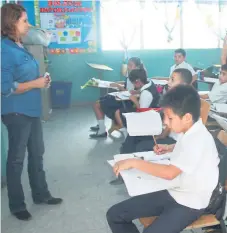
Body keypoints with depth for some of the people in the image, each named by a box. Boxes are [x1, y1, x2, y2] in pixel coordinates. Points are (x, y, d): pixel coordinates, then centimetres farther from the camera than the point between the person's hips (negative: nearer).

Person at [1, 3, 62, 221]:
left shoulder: (20, 47, 11)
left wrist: (41, 80, 4)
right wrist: (36, 83, -15)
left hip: (31, 109, 9)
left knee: (37, 154, 18)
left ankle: (41, 194, 35)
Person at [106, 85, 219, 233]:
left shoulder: (198, 139, -25)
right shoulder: (190, 132, 3)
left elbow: (169, 173, -31)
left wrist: (134, 162, -24)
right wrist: (170, 149, 11)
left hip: (189, 204, -8)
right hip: (172, 192, 8)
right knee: (114, 215, -2)